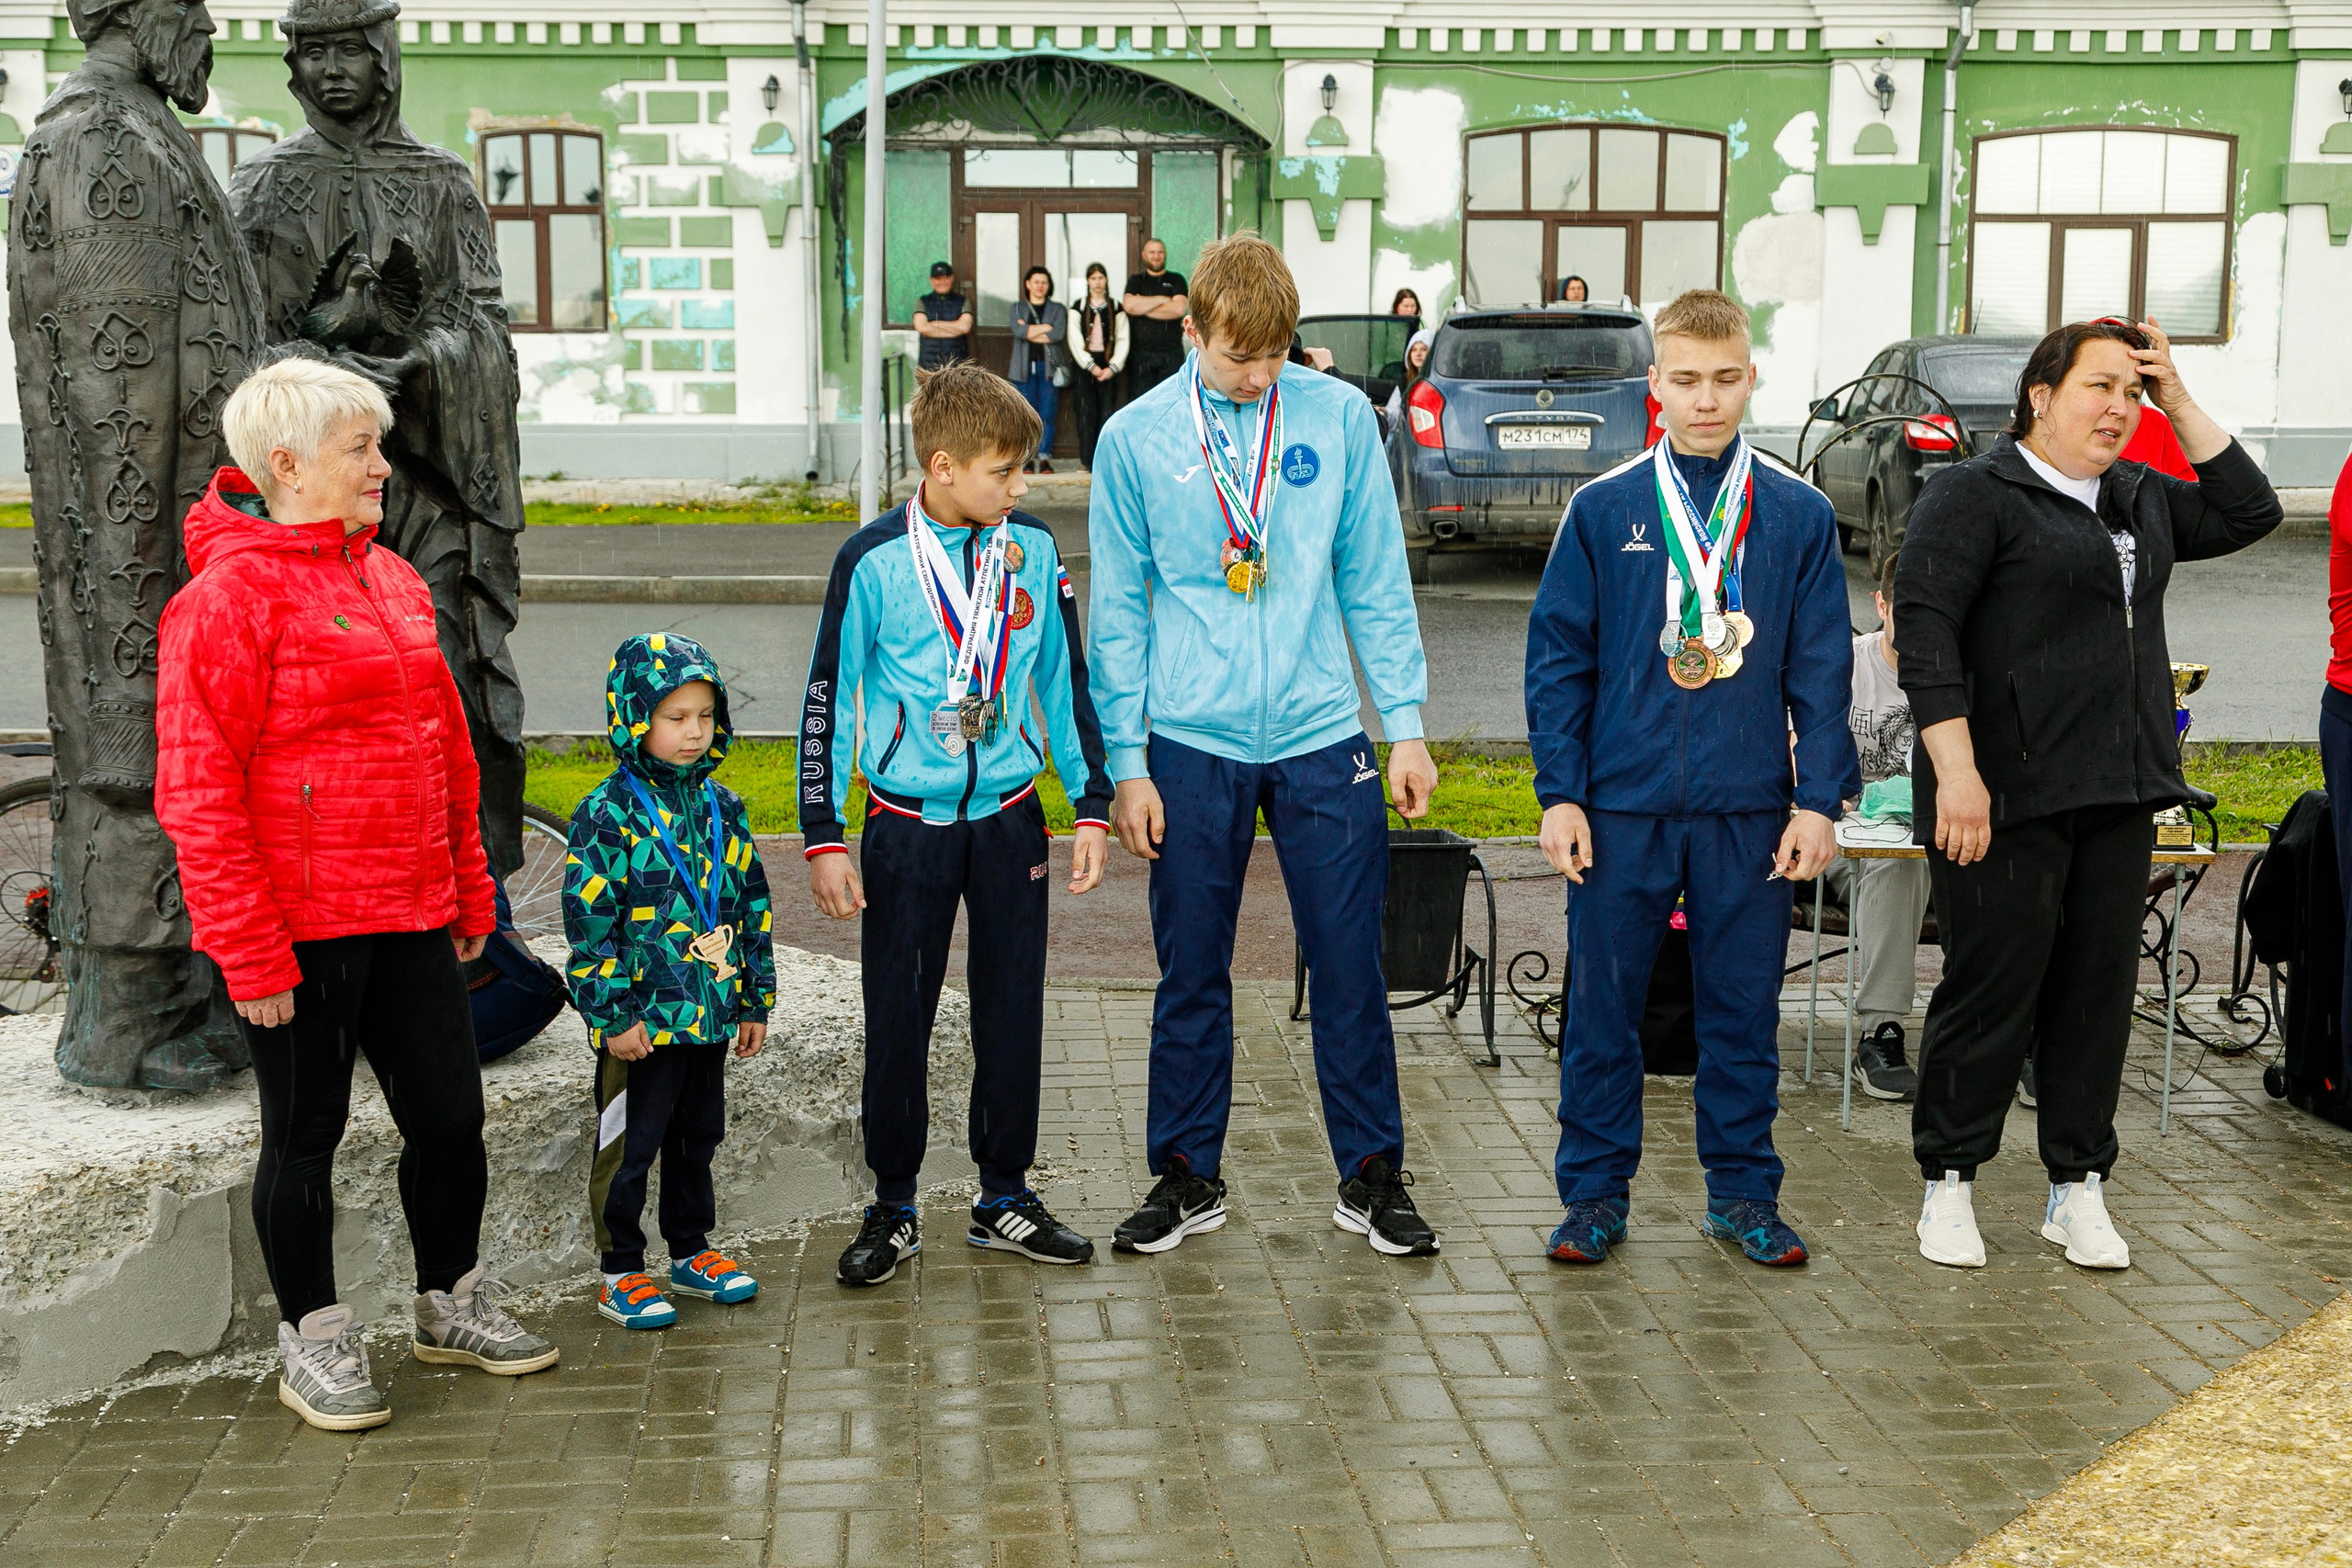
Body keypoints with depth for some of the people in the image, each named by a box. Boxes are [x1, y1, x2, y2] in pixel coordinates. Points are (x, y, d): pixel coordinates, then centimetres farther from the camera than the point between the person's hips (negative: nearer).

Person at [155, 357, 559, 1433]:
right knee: (306, 1135, 8)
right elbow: (199, 790, -15)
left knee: (450, 1114, 12)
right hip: (299, 927, -7)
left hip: (409, 915, 7)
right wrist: (248, 952, -16)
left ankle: (451, 1303, 33)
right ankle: (312, 1340, 24)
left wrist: (469, 890, 16)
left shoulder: (392, 579, 11)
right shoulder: (230, 594, -13)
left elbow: (447, 745, 18)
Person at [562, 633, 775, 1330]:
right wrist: (613, 1015, -15)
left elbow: (751, 904, 13)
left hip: (709, 1015, 6)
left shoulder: (721, 808, 7)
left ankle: (692, 1252, 32)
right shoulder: (608, 814, -11)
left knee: (698, 1136, 17)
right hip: (641, 1021, -6)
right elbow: (588, 923, -13)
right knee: (628, 1147, 4)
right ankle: (620, 1273, 17)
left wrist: (755, 1000, 12)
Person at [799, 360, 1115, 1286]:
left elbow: (1067, 681, 9)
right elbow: (827, 700, -4)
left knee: (1013, 1010, 9)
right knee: (898, 1019, 4)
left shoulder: (1033, 551, 1)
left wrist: (1092, 809, 7)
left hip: (1010, 815, 3)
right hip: (907, 822, -3)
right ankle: (893, 1210, 19)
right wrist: (823, 838, -6)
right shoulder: (874, 561, -9)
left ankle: (1004, 1196, 24)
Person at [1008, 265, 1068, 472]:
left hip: (1049, 367, -1)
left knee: (1047, 415, -6)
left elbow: (1058, 334, -7)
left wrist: (1029, 331, -5)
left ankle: (1045, 457, -3)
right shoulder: (1018, 307, 13)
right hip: (1025, 367, 1)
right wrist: (1046, 327, -6)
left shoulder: (1058, 309, 11)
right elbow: (1018, 330, -6)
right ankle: (1028, 458, 0)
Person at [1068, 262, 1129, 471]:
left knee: (1106, 413, -6)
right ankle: (1089, 461, -6)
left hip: (1108, 367, 1)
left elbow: (1122, 340, 5)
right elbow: (1075, 340, 1)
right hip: (1084, 367, -1)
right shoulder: (1079, 307, 8)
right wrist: (1091, 366, -9)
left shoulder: (1116, 308, 11)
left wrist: (1113, 367, -8)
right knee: (1086, 413, -8)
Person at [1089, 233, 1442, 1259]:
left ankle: (1372, 1175, 19)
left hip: (1322, 736, 0)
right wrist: (1126, 764, 0)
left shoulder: (1340, 416, 1)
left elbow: (1375, 584, 6)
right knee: (1191, 973, 8)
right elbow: (1118, 613, 3)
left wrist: (1406, 727, 4)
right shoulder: (1136, 437, 0)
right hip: (1191, 743, 0)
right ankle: (1188, 1174, 23)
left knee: (1351, 966, 5)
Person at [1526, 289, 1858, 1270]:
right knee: (1603, 1007, 6)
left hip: (1751, 810, 1)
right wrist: (1561, 794, -4)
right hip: (1621, 804, -1)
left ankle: (1742, 1192, 23)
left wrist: (1818, 800, -1)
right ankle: (1596, 1191, 19)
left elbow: (1821, 670, 4)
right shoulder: (1603, 510, 0)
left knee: (1744, 1010, 9)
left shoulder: (1800, 516, 3)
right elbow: (1558, 658, 1)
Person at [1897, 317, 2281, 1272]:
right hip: (2007, 795, -7)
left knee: (2100, 988, 9)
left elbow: (2249, 512, 18)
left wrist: (2180, 403, 8)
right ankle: (1948, 1183, 13)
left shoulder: (2141, 499, 17)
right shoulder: (1975, 494, -7)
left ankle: (2078, 1189, 19)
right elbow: (1925, 632, -14)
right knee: (1993, 987, -1)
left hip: (2118, 797, 7)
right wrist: (1956, 773, -22)